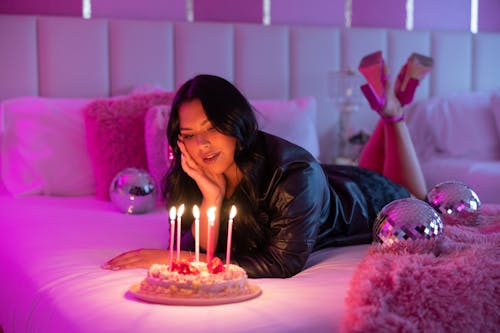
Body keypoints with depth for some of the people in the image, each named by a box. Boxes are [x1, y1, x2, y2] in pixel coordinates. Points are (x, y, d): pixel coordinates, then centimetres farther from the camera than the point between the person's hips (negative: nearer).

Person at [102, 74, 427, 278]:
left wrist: (173, 258, -51)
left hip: (361, 201, -4)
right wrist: (212, 197, -47)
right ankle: (386, 112, 41)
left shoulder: (295, 173, -47)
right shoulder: (188, 178, -31)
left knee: (409, 196, 31)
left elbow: (282, 265, -47)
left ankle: (391, 109, 35)